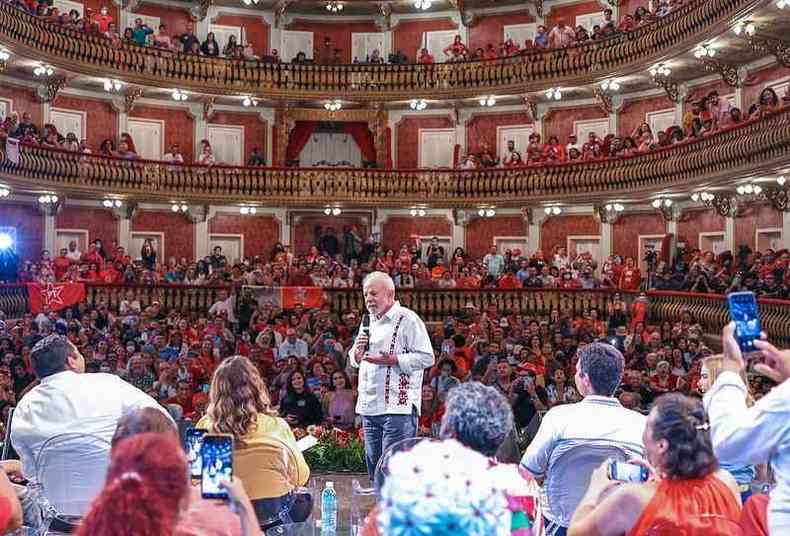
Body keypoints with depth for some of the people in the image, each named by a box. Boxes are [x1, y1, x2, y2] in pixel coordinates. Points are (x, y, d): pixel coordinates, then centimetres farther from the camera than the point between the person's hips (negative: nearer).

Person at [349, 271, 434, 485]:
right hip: (369, 407, 8)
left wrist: (392, 360, -20)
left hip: (397, 406, -8)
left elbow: (427, 357, -13)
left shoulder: (407, 319, -6)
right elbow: (354, 360, 26)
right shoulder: (369, 322, 20)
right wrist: (357, 352, 4)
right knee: (374, 466, 14)